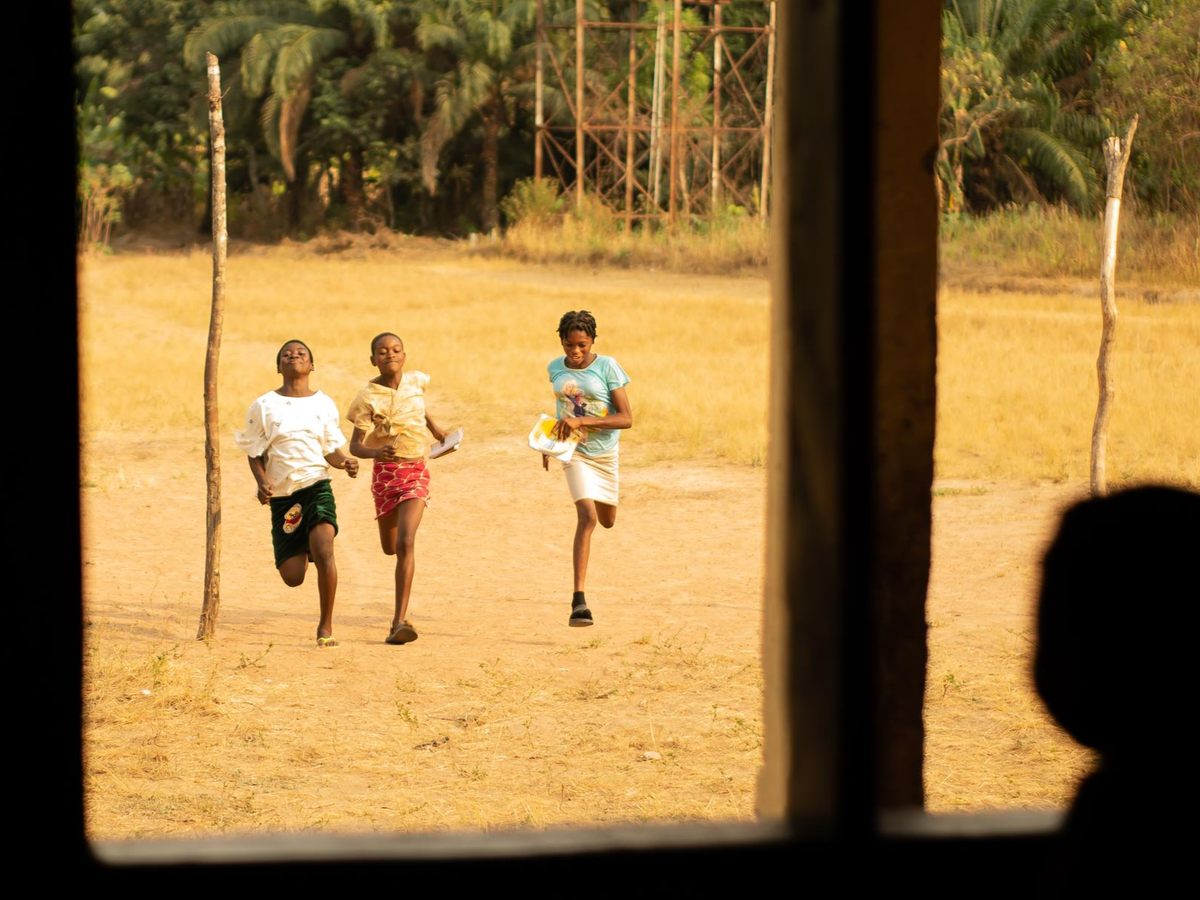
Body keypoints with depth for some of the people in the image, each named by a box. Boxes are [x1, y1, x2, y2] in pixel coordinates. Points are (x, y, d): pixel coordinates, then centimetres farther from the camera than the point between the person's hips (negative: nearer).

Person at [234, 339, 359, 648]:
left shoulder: (324, 405, 6)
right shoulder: (263, 406, 3)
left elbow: (331, 449, 12)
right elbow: (254, 452, 8)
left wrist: (345, 463, -11)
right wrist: (262, 483, -10)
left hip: (316, 486, -1)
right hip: (281, 494, 1)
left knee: (324, 551, -25)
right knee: (292, 577, 0)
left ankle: (326, 626, -10)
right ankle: (301, 550, 40)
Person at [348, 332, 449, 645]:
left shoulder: (417, 381, -2)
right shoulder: (368, 397, -13)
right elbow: (355, 446, -18)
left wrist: (433, 426, 26)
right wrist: (376, 452, -37)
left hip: (416, 470, 0)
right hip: (385, 471, 0)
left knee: (405, 542, -19)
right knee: (389, 547, 16)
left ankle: (400, 621, -23)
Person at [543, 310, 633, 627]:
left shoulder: (607, 367, -16)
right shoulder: (555, 369, -5)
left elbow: (627, 418, -21)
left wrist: (581, 421, -30)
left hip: (606, 452, 1)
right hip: (575, 452, -1)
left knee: (607, 520, 20)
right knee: (587, 517, -22)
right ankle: (579, 600, -26)